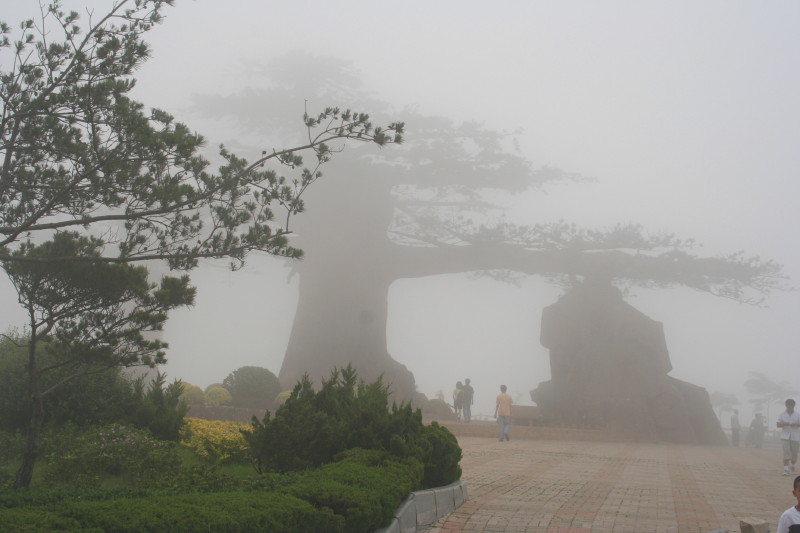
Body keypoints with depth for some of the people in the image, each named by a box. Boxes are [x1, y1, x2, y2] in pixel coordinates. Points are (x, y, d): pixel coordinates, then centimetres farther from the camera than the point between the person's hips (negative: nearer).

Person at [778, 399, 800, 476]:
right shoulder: (782, 415, 5)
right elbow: (778, 425, 1)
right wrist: (785, 424, -19)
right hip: (785, 437, -1)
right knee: (786, 453, -12)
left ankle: (792, 467, 33)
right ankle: (786, 469, -13)